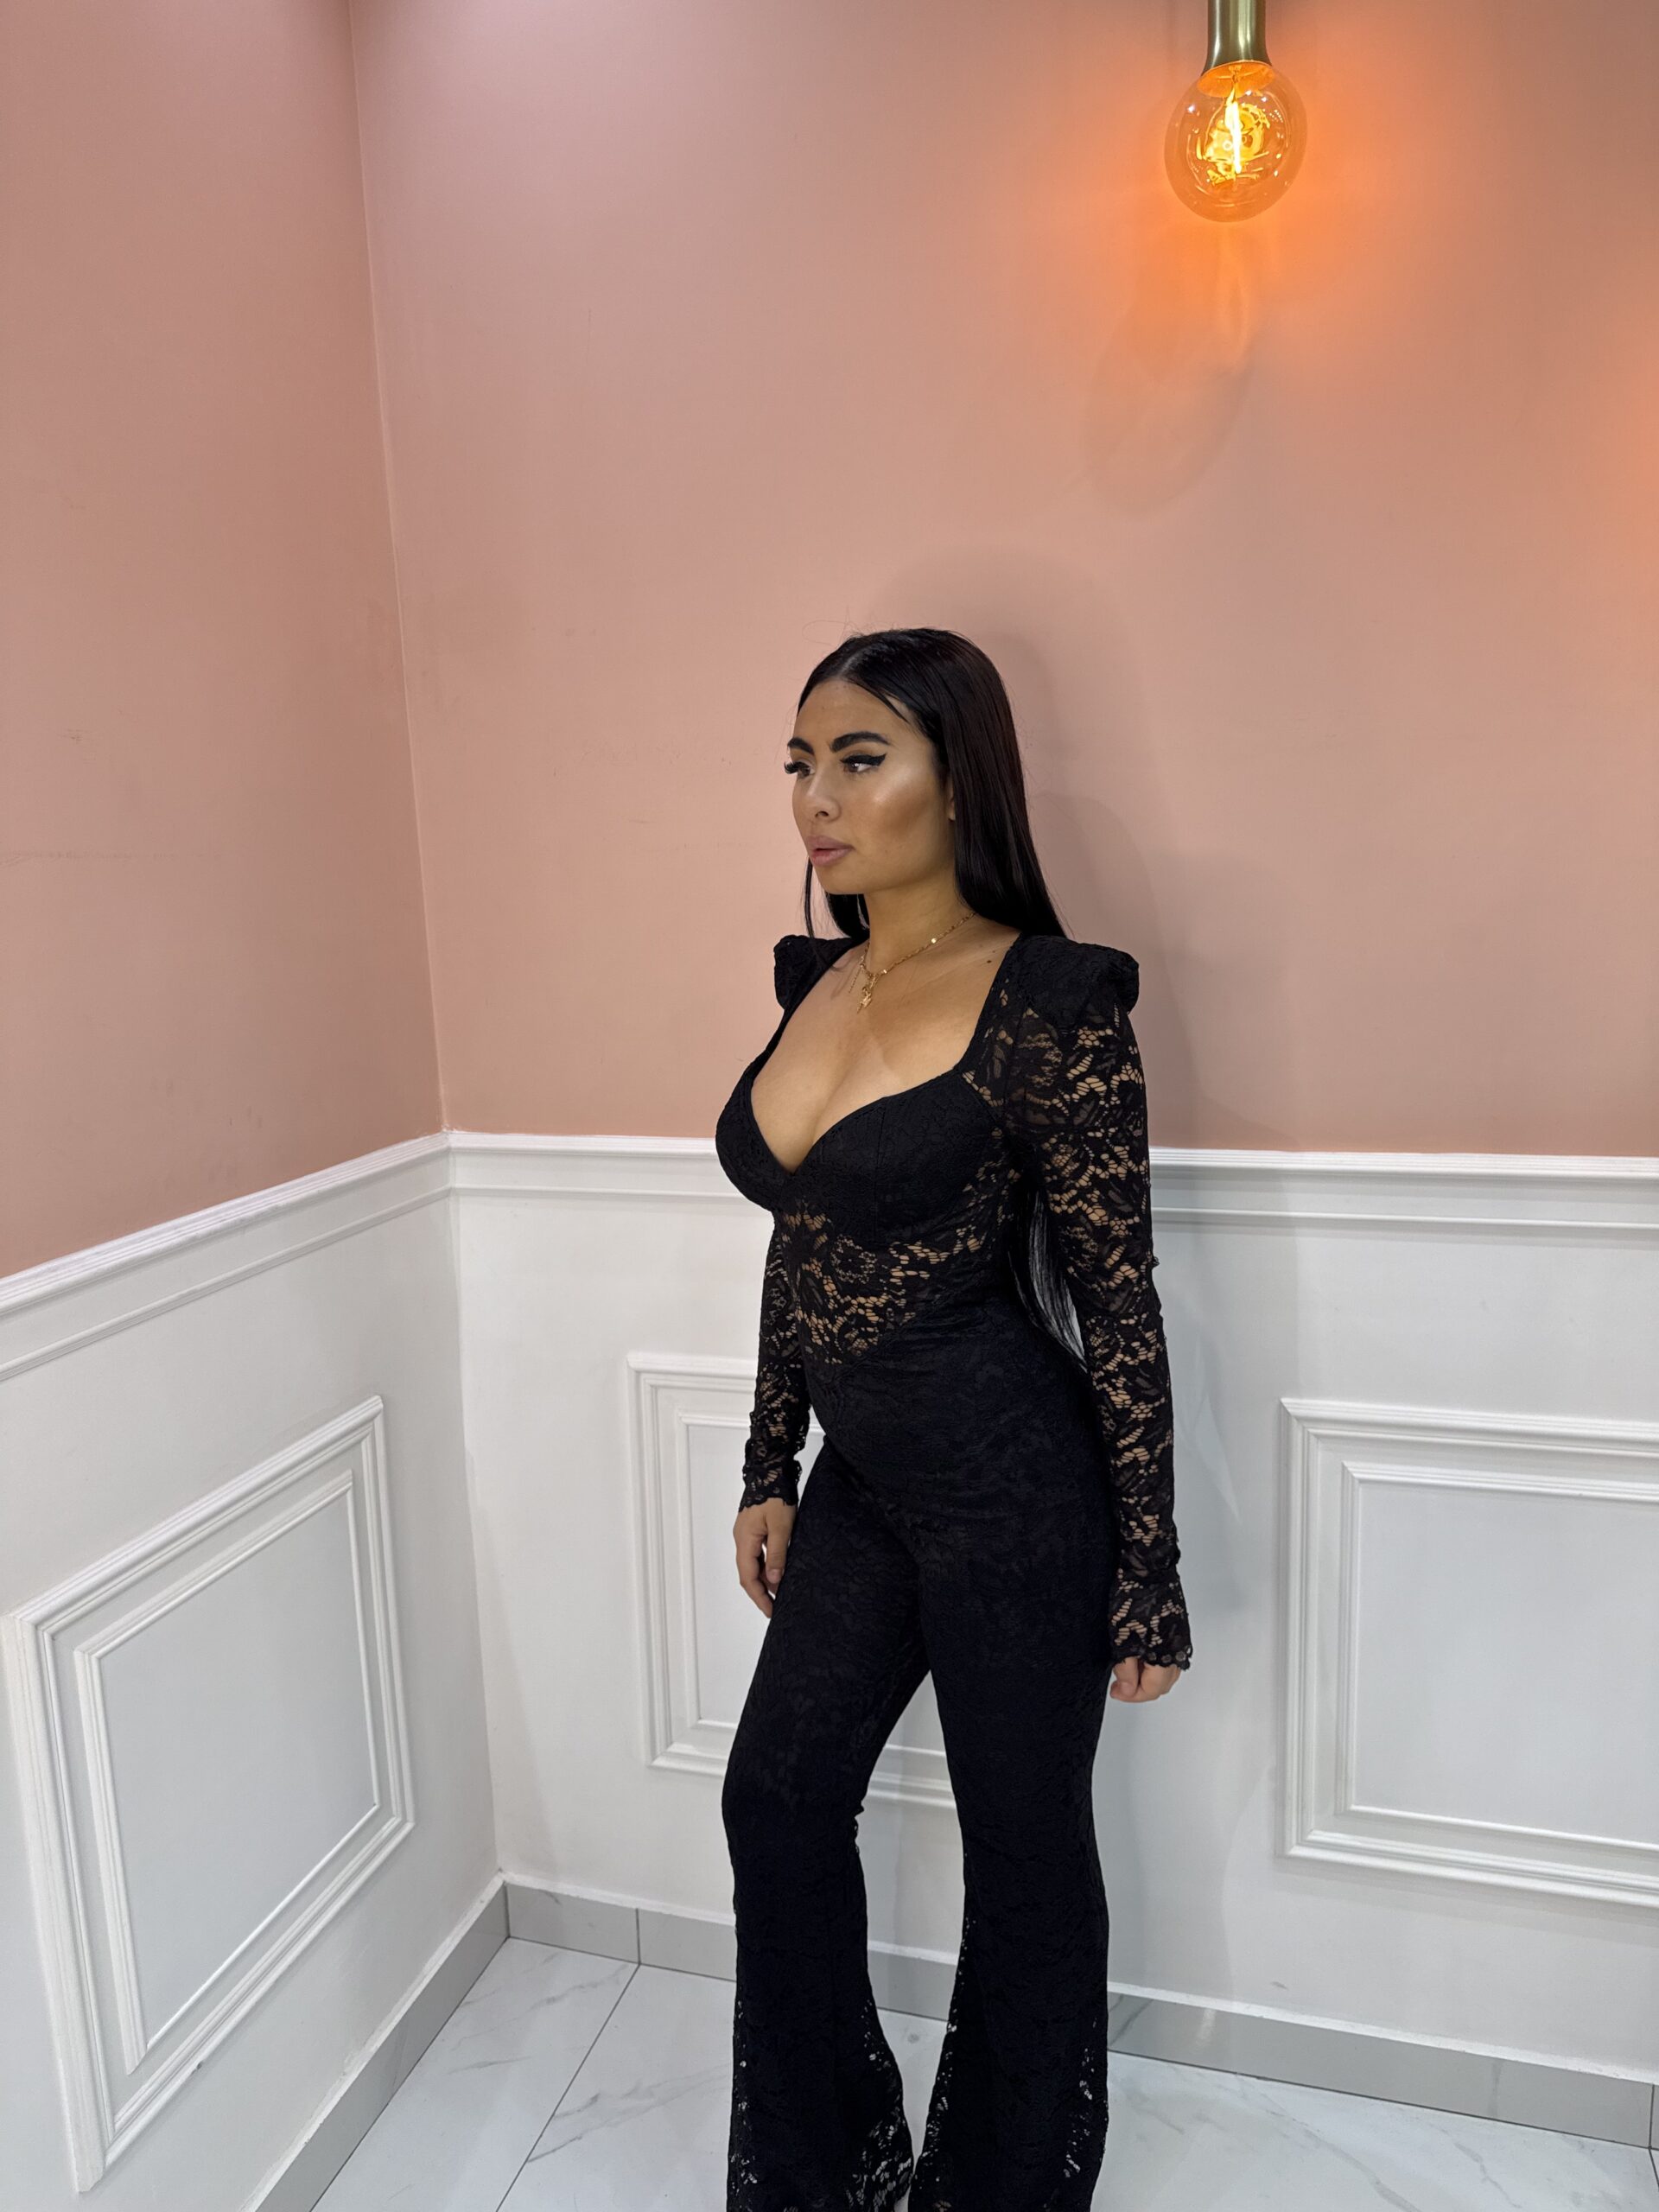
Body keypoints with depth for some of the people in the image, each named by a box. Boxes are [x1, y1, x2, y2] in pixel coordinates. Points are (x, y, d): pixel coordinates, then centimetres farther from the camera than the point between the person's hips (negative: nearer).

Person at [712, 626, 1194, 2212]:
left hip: (1011, 1482, -7)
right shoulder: (814, 982, 5)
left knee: (1024, 1850, 14)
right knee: (778, 1797, 20)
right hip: (860, 1479, 8)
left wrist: (1147, 1574, -10)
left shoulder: (1048, 1001, -16)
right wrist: (770, 1473, 15)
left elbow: (1118, 1300, -13)